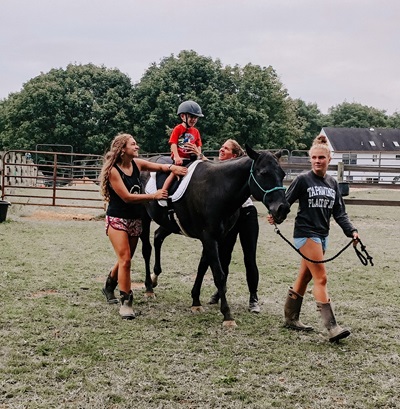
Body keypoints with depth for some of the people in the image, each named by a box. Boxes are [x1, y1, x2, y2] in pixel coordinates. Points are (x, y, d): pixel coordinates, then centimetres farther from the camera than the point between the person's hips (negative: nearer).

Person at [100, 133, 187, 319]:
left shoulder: (137, 164, 0)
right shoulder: (113, 171, -17)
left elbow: (160, 166, 1)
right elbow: (127, 197, -22)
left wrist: (172, 167, -22)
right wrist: (154, 196, -22)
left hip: (135, 220, 7)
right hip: (117, 220, -6)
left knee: (125, 259, 18)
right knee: (125, 259, -16)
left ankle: (109, 287, 42)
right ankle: (125, 302, -8)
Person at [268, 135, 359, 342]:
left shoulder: (332, 183, 10)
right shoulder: (303, 180, -7)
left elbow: (339, 212, 9)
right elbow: (286, 201, -11)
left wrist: (351, 231, -4)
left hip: (322, 235, 7)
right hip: (305, 233, -7)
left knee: (304, 277, 14)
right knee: (321, 278, -12)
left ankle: (291, 318, 27)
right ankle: (331, 327, -13)